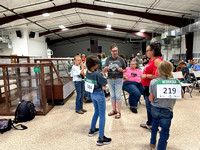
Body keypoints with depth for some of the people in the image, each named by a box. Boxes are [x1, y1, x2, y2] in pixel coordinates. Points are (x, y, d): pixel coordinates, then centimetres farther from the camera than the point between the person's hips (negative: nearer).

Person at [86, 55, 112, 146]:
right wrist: (103, 76, 2)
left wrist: (101, 85, -1)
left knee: (96, 112, 26)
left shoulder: (87, 73, -2)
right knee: (102, 115, 1)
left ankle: (92, 130, 40)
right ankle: (101, 138, 6)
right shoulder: (97, 74, -25)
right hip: (99, 94, -8)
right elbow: (105, 82, -14)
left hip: (92, 94, 8)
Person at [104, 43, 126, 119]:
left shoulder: (121, 59, -2)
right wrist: (105, 69, -21)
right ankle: (114, 110, 28)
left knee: (118, 95, 1)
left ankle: (119, 111, 15)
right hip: (110, 79, 3)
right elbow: (104, 71, 2)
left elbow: (125, 70, 4)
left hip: (118, 79, -3)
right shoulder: (108, 60, 4)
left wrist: (122, 70, -18)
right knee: (112, 95, 13)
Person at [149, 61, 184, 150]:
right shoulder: (176, 82, -12)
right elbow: (182, 96, 3)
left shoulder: (153, 82, -13)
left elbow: (151, 99, -10)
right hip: (167, 111, -2)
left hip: (154, 109, 2)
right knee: (164, 131, 12)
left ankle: (152, 143, 44)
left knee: (155, 122, 27)